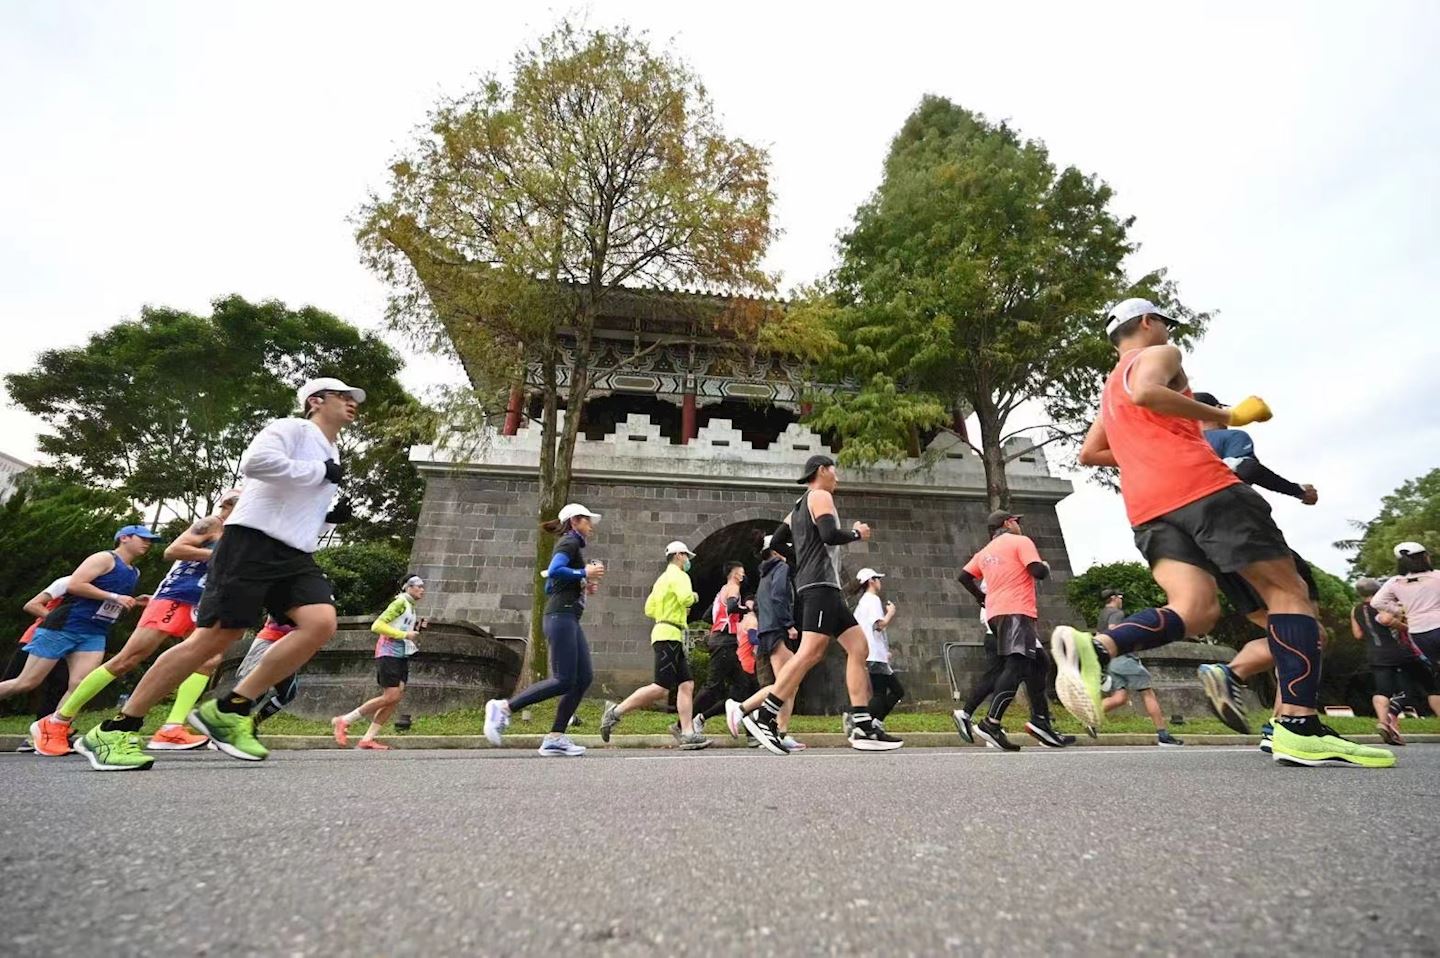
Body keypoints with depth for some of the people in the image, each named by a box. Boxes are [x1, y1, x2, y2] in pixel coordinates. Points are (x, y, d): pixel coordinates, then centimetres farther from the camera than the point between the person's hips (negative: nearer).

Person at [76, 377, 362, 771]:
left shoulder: (331, 457, 24)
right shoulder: (292, 428, -1)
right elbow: (254, 462, -22)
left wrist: (330, 516, 12)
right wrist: (320, 471, -14)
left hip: (294, 555, 7)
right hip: (252, 542, -7)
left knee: (322, 622, -16)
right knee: (214, 637, -8)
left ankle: (229, 710, -7)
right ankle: (114, 729, 11)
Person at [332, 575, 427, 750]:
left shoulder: (411, 607, 19)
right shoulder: (400, 602, -9)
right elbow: (377, 625, -18)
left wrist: (417, 629, 8)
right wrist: (404, 634, -19)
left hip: (402, 656, 9)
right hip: (389, 654, -9)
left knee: (397, 697, 0)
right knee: (391, 696, -13)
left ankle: (367, 739, 4)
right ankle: (344, 721, 2)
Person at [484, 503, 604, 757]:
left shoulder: (570, 545, 25)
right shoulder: (570, 541, -3)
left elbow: (549, 587, 24)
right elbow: (554, 570, -21)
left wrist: (582, 586, 16)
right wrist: (584, 573, -12)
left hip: (569, 617, 10)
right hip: (561, 615, -10)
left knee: (584, 677, 2)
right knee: (564, 680, -12)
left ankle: (555, 738, 2)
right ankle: (503, 707, -5)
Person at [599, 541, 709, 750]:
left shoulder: (662, 578, 22)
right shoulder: (678, 575, -6)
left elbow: (649, 609, 20)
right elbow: (686, 598, -24)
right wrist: (694, 597, -2)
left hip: (671, 638, 10)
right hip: (669, 635, -10)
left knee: (686, 684, 4)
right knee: (661, 687, -12)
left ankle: (687, 733, 0)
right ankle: (615, 712, -5)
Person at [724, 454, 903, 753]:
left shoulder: (798, 507, 24)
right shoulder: (820, 496, -2)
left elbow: (774, 542, 22)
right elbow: (831, 535, -18)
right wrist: (857, 533, 0)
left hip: (825, 587, 10)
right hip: (820, 583, -10)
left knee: (859, 647, 5)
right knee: (811, 652, -18)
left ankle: (863, 729, 2)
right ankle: (762, 716, -16)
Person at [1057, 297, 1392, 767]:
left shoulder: (1110, 389, 32)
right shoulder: (1159, 354, 9)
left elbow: (1088, 453, 33)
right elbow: (1145, 393, -15)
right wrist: (1223, 416, -7)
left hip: (1147, 507, 7)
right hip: (1200, 486, -6)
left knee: (1194, 610, -5)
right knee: (1288, 591, 2)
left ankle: (1093, 648, -31)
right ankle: (1300, 728, -7)